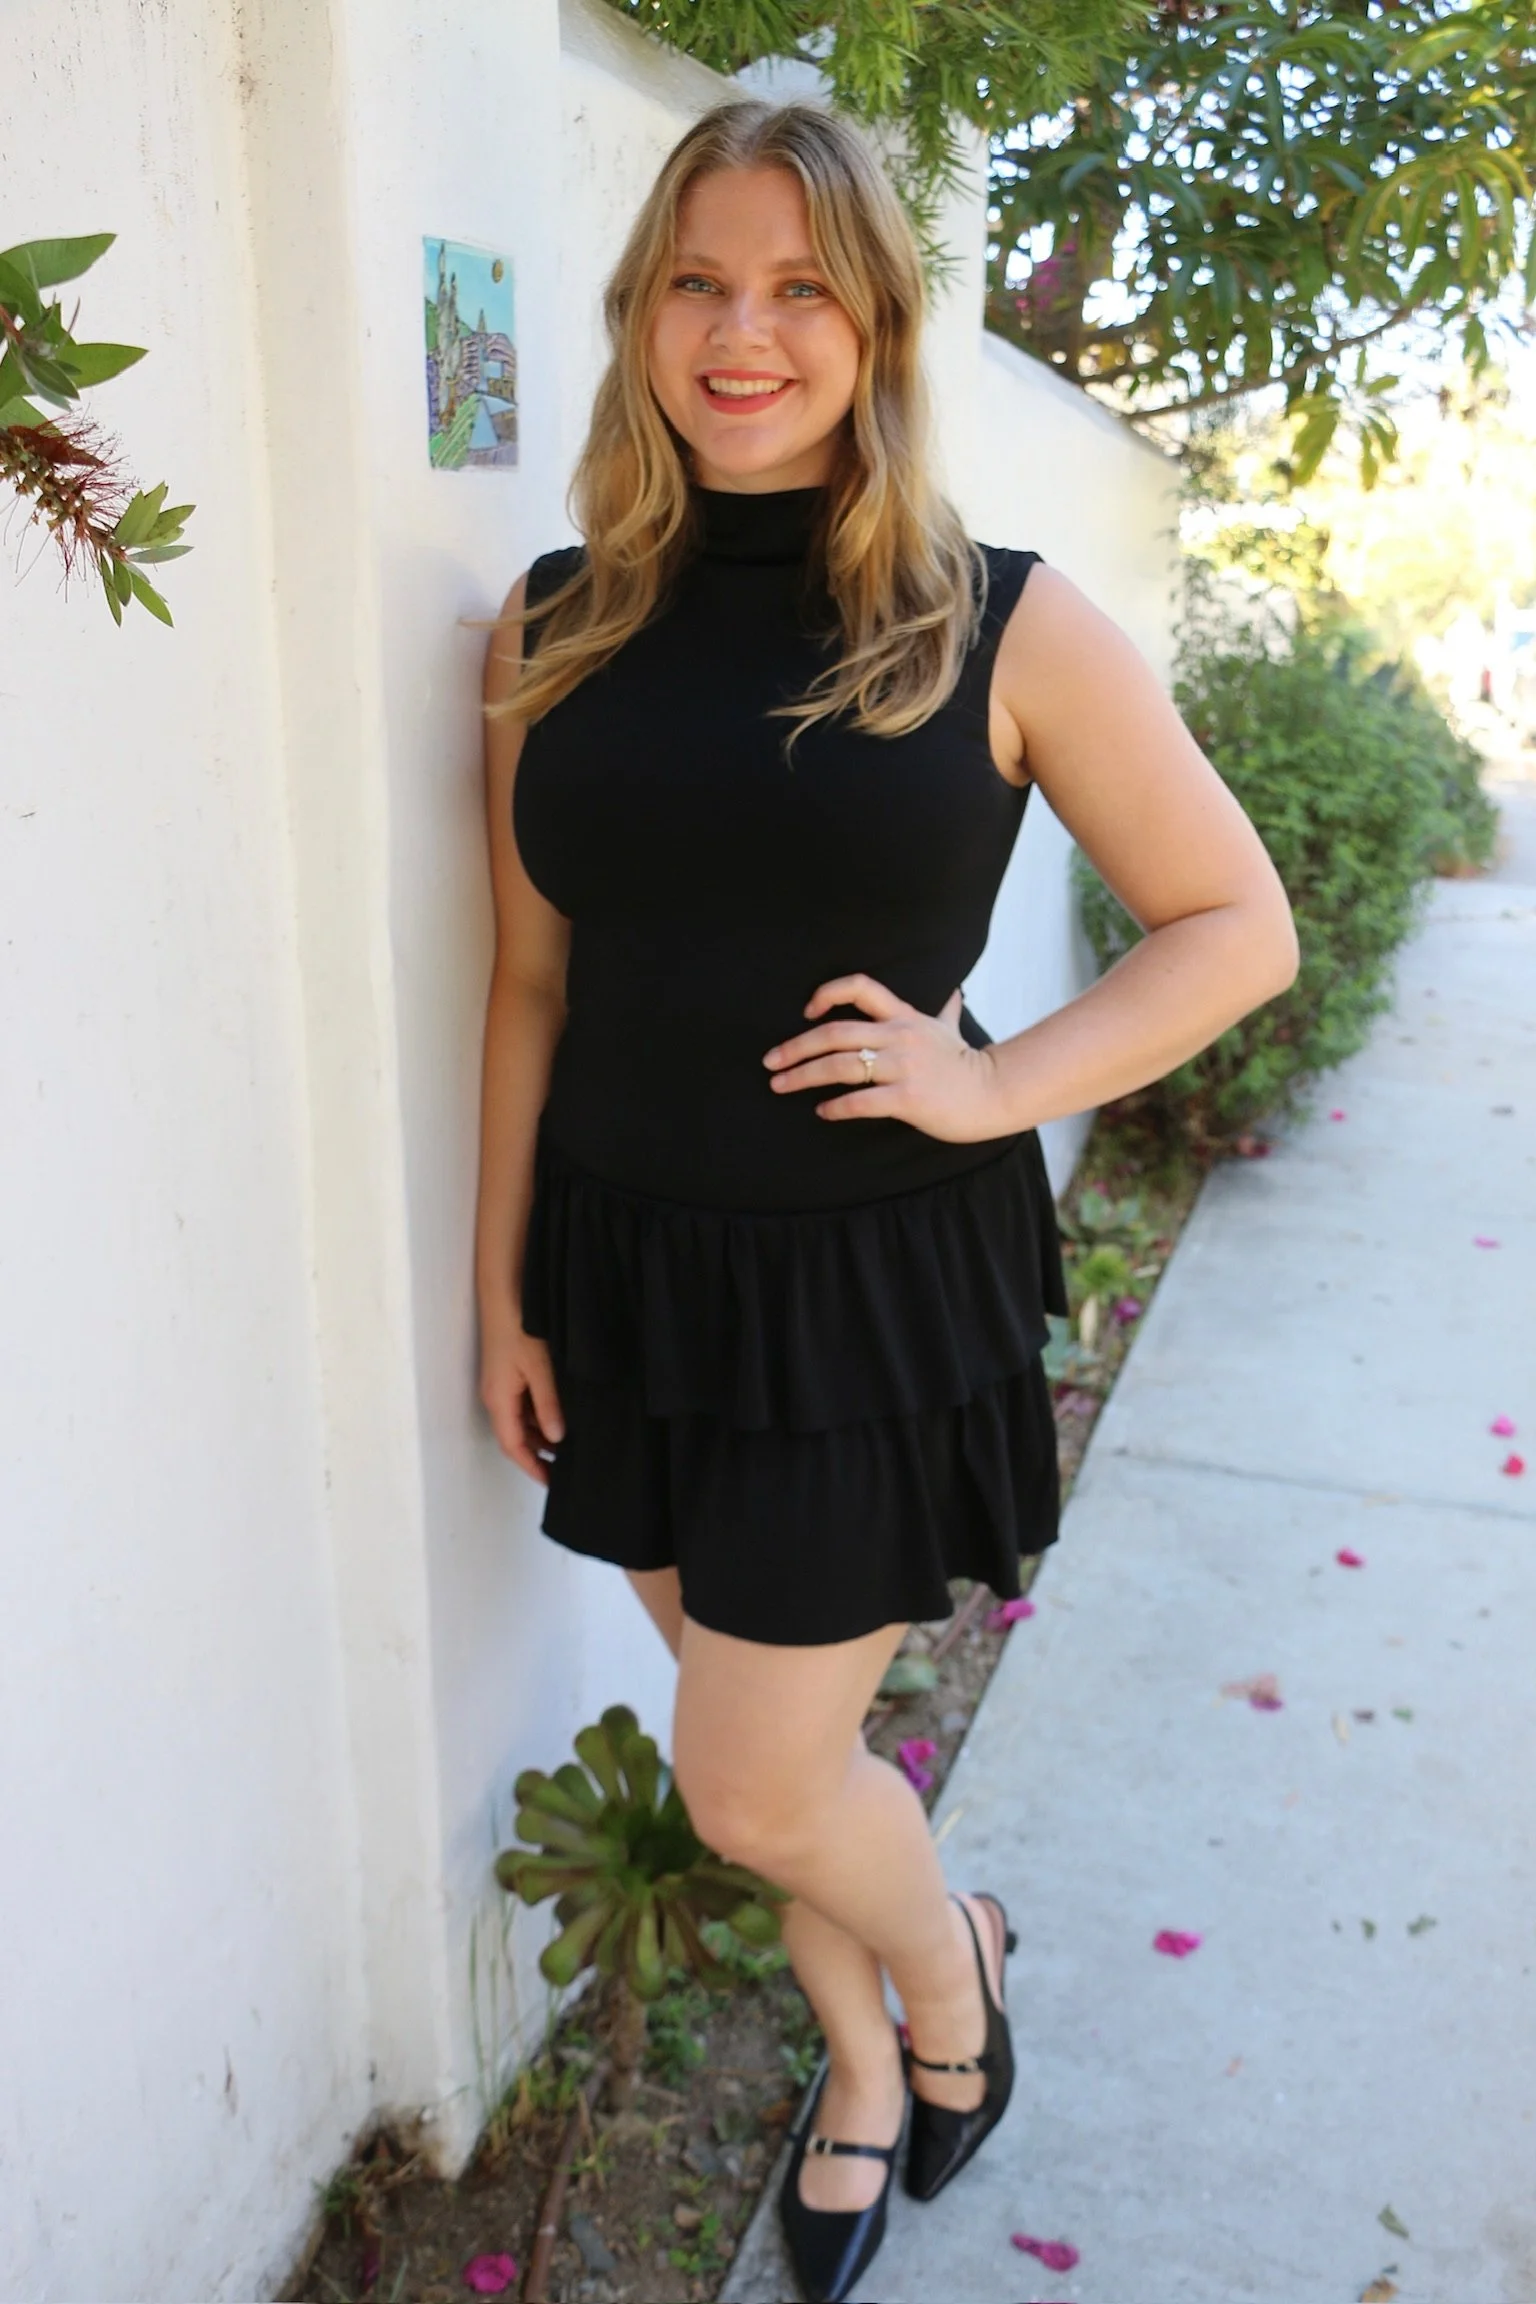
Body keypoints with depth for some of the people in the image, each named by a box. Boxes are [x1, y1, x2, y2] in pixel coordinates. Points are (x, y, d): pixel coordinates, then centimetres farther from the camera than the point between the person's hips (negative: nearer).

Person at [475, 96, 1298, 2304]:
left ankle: (951, 1961, 41)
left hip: (878, 1286, -3)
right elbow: (532, 981, 5)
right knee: (771, 1732, 18)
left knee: (754, 1790, 4)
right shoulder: (559, 628, 2)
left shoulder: (1006, 628, -8)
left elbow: (1239, 924, -2)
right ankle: (860, 2062, 48)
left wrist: (996, 1086, -15)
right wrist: (500, 1292, 7)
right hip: (630, 1274, 4)